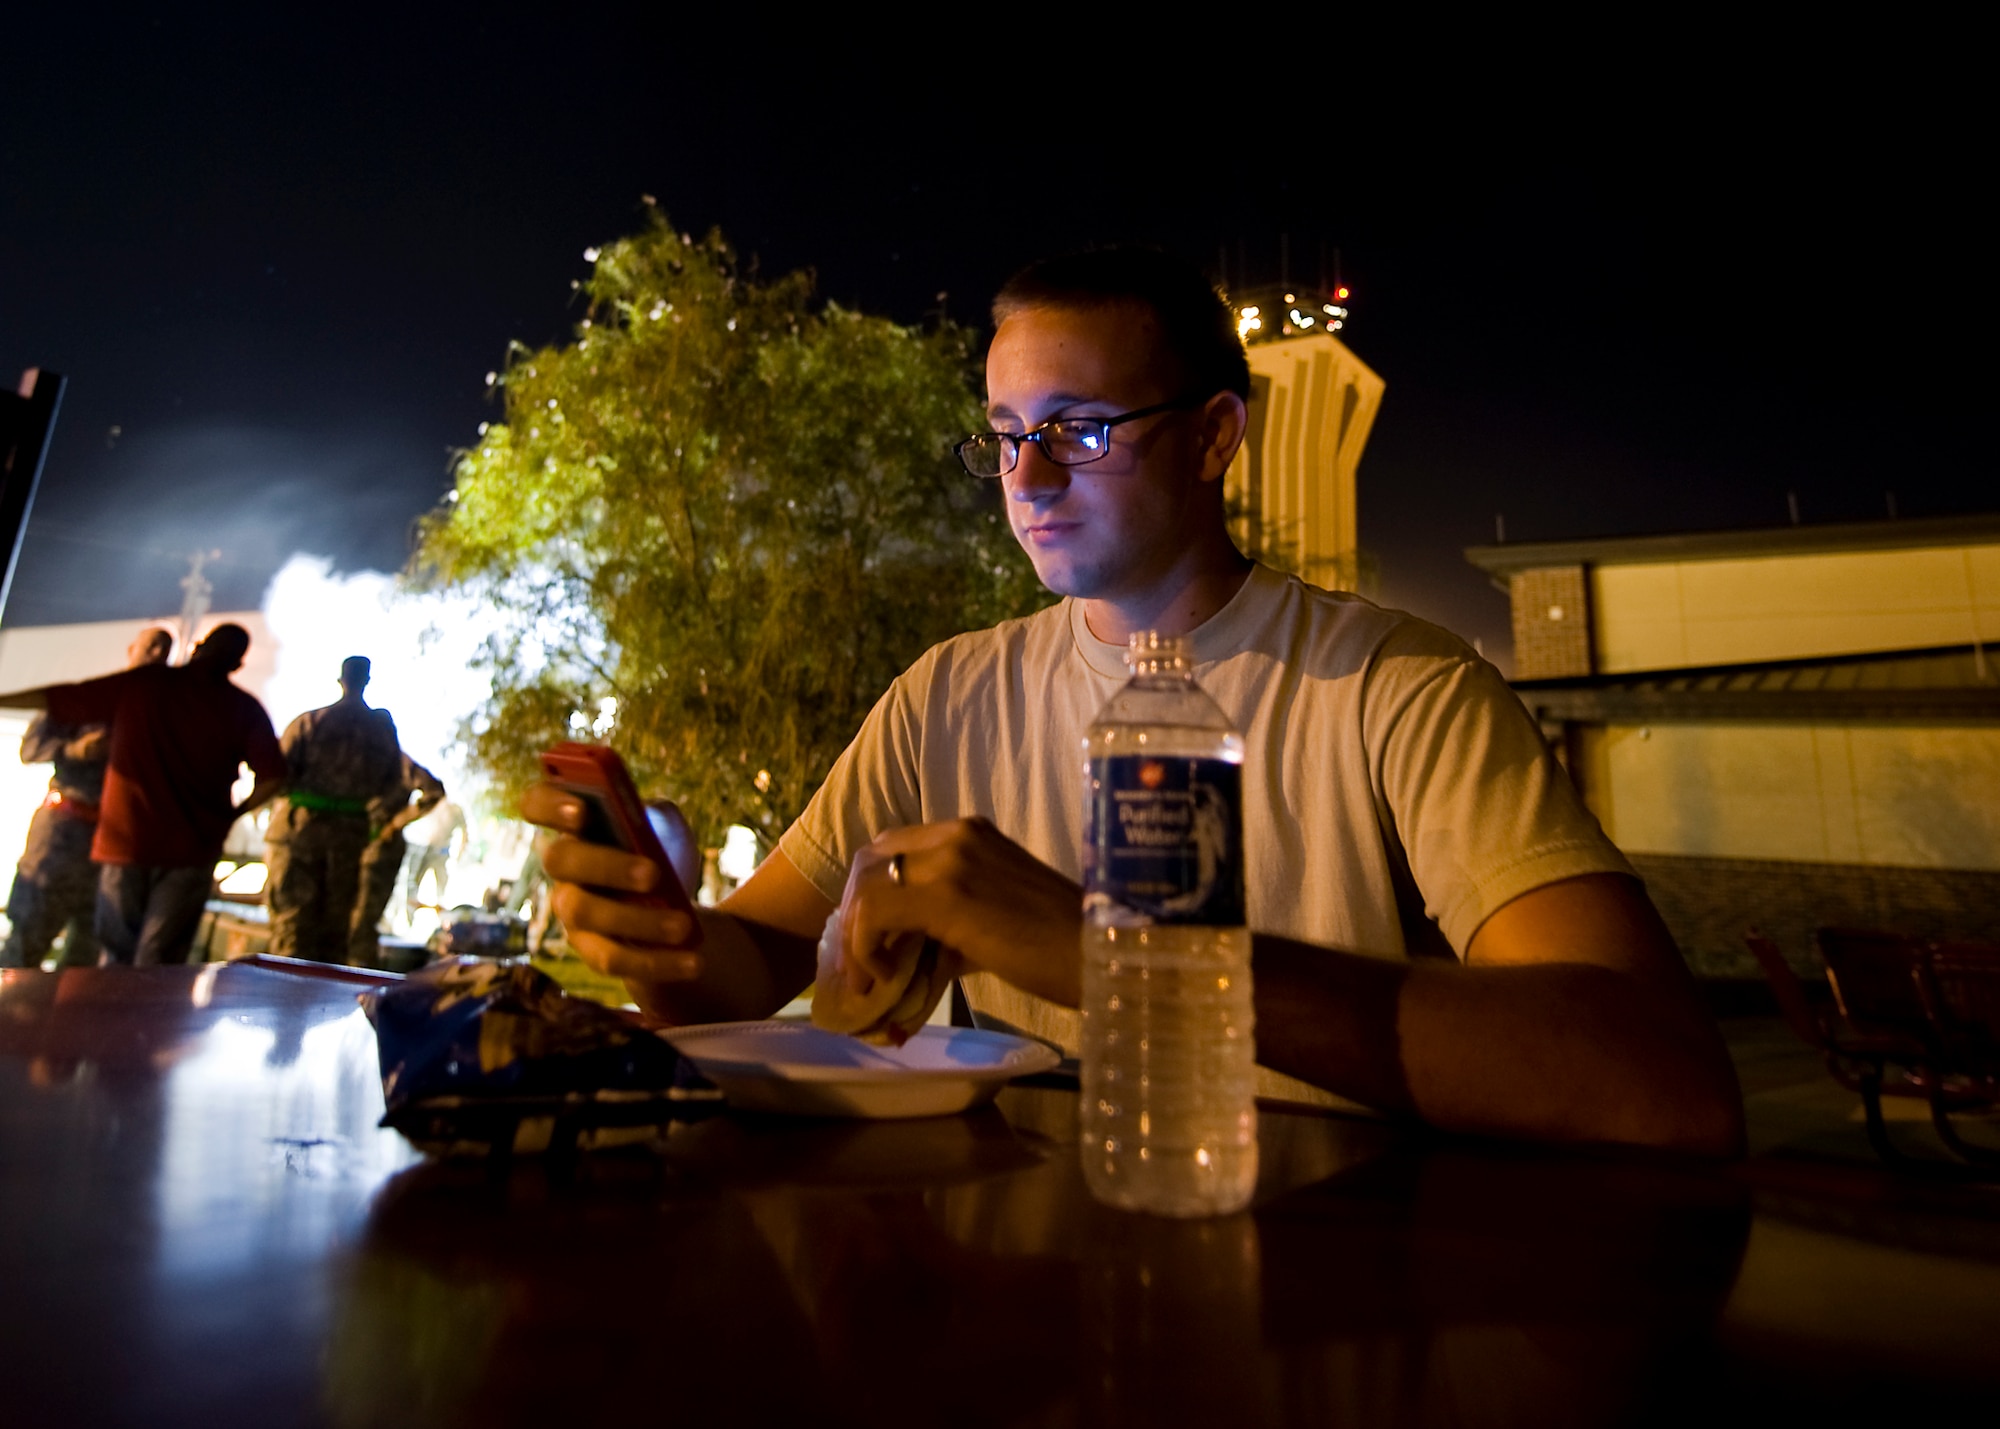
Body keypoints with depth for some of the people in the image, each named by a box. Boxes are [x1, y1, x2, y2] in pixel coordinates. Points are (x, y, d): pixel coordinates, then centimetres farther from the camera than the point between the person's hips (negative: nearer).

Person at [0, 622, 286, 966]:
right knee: (158, 962, 3)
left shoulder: (139, 683, 2)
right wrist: (232, 813, 6)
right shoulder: (245, 708, -2)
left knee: (117, 955, 15)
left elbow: (57, 697, 11)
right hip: (191, 850, -1)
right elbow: (273, 776, -10)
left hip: (125, 840, 1)